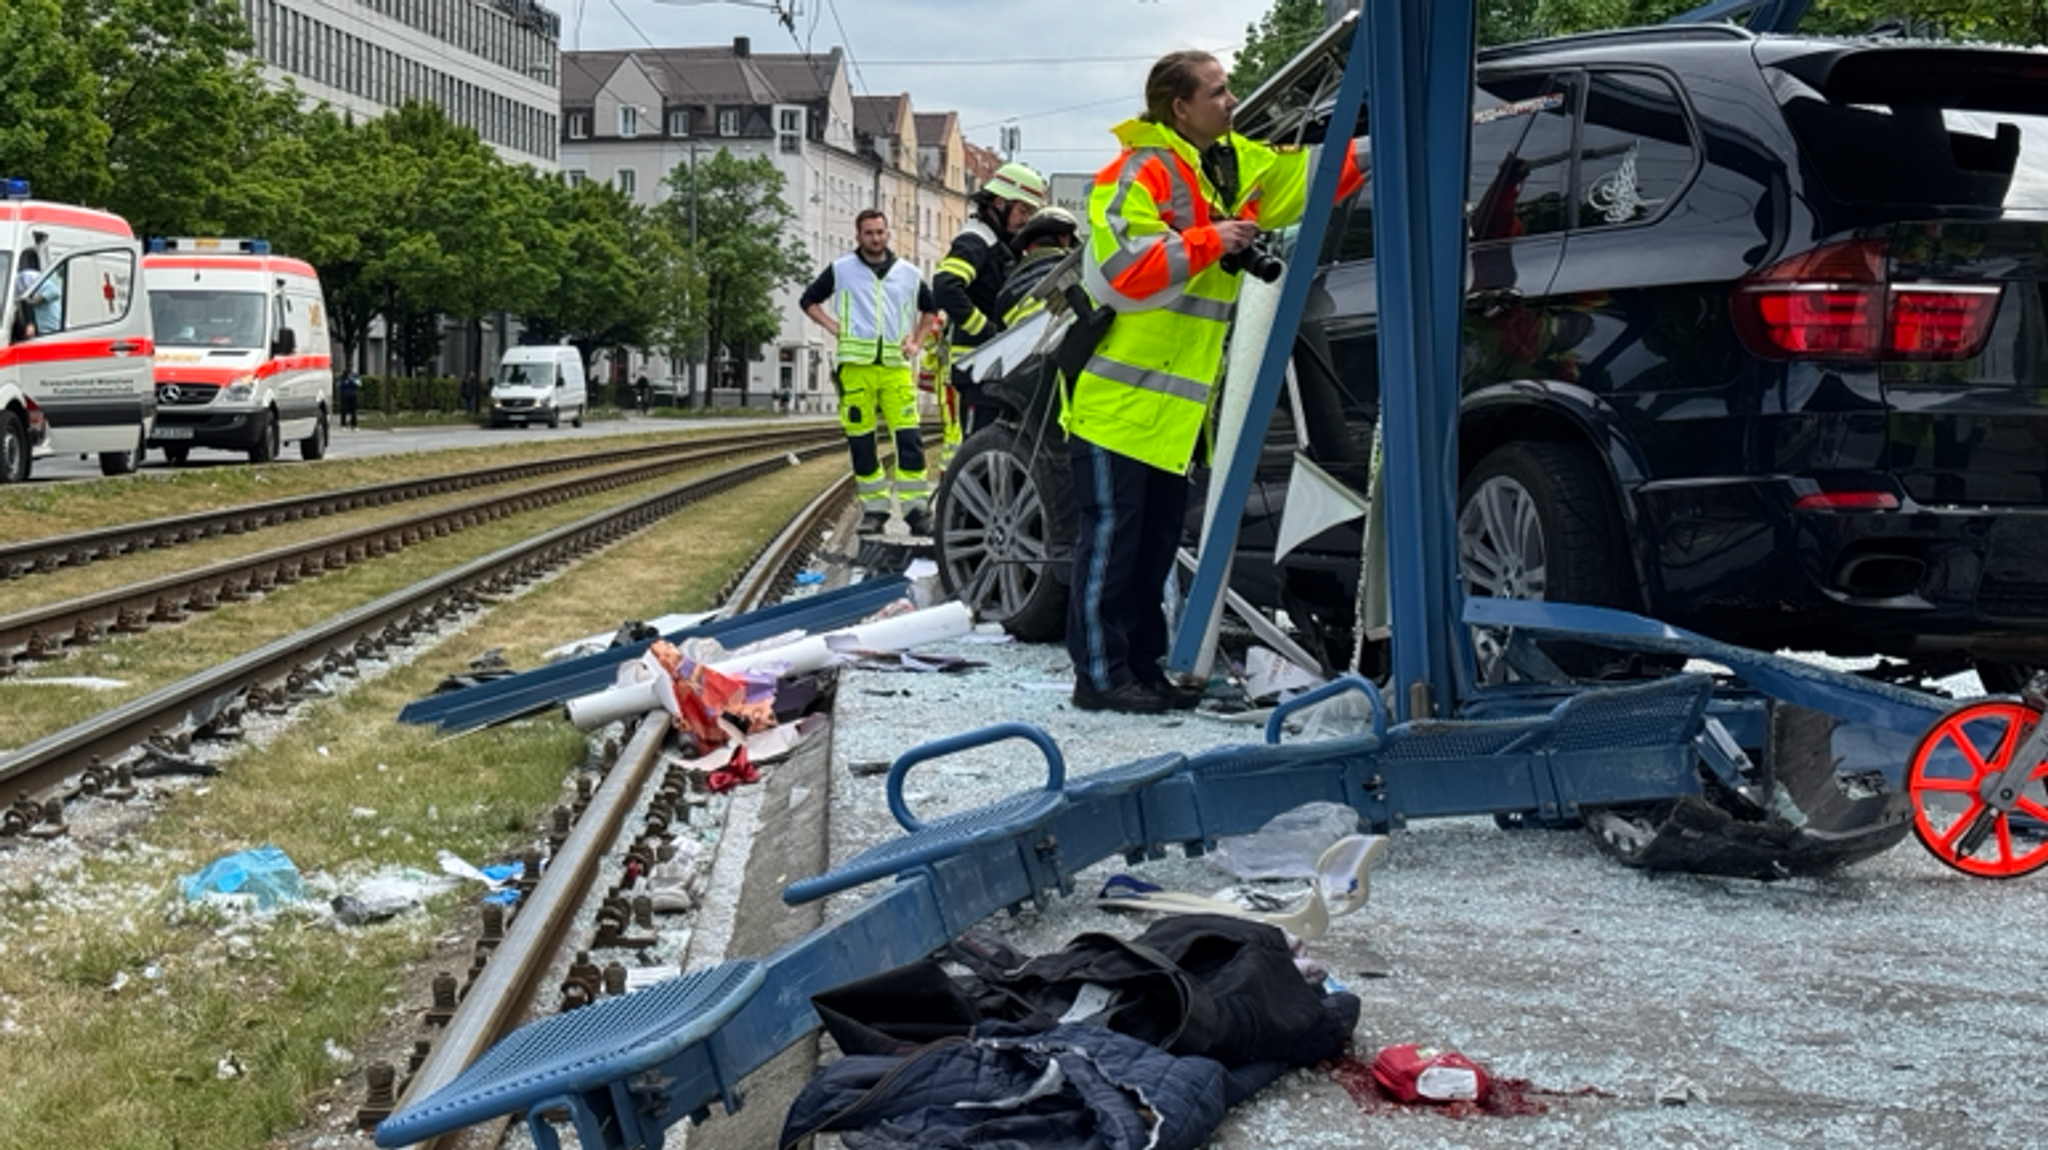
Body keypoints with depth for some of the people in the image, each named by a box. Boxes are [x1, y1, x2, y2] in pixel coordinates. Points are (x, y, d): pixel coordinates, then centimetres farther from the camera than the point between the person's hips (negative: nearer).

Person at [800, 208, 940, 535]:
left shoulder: (908, 273, 14)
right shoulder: (841, 270, 9)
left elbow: (930, 309, 28)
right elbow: (808, 300, 17)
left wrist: (916, 341, 14)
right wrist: (834, 327, 3)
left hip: (896, 366, 0)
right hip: (856, 365, 0)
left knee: (909, 438, -10)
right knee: (860, 441, 0)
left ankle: (915, 509, -7)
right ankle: (874, 508, 8)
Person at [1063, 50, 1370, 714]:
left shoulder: (1237, 165, 13)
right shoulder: (1140, 174, -15)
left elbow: (1310, 176, 19)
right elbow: (1123, 269, -25)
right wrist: (1208, 243, -20)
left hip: (1176, 406, 9)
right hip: (1119, 401, -9)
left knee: (1157, 542, 13)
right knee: (1111, 539, -5)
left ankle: (1142, 667, 20)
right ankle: (1100, 675, -1)